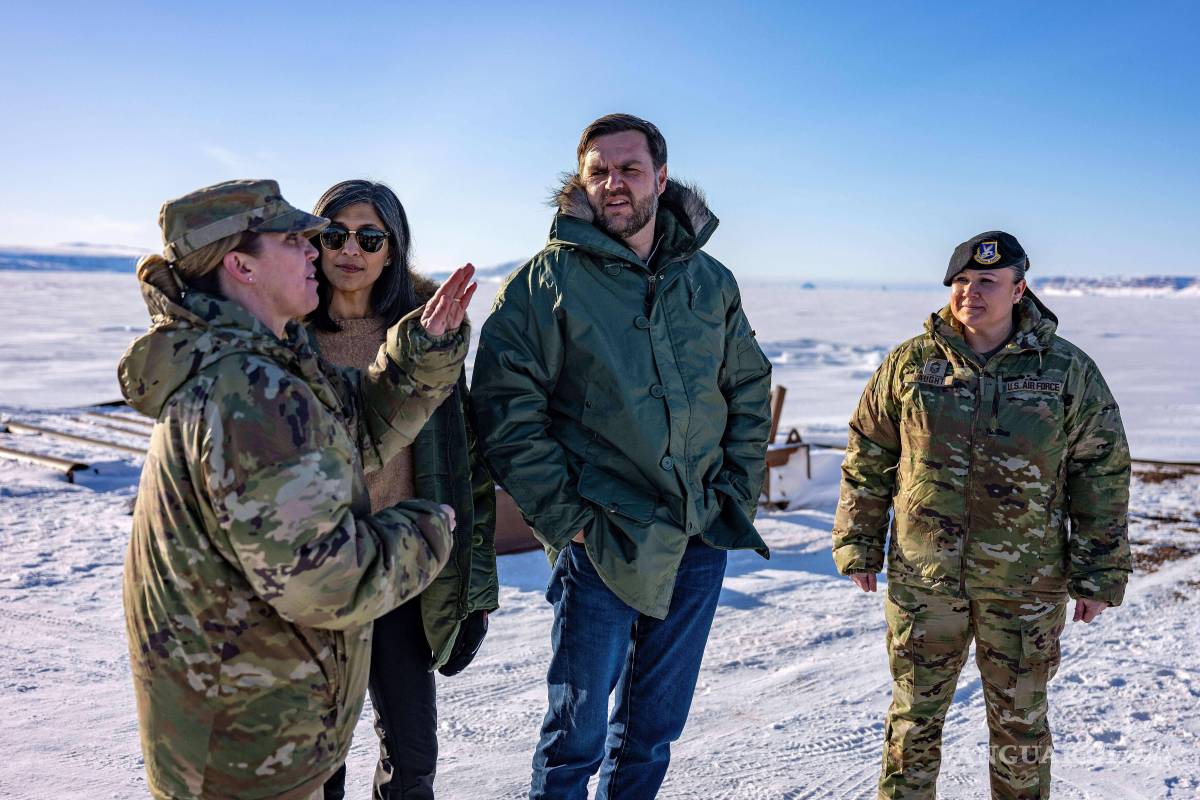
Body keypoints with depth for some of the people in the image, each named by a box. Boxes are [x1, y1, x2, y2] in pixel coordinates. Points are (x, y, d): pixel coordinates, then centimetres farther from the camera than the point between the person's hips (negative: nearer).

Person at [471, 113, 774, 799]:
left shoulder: (711, 282, 8)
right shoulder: (544, 282, -6)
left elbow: (751, 393, 15)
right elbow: (508, 412, -9)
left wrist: (739, 496, 6)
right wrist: (567, 517, -13)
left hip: (701, 541, 4)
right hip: (602, 543, -4)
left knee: (655, 729, 17)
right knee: (578, 733, 6)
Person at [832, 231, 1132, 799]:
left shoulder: (1067, 370, -3)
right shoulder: (910, 363, 0)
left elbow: (1103, 474, 1)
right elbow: (867, 460, 5)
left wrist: (1099, 575, -1)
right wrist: (859, 547, 4)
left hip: (1025, 585, 0)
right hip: (923, 579, 1)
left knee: (1020, 720, 15)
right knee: (915, 714, 12)